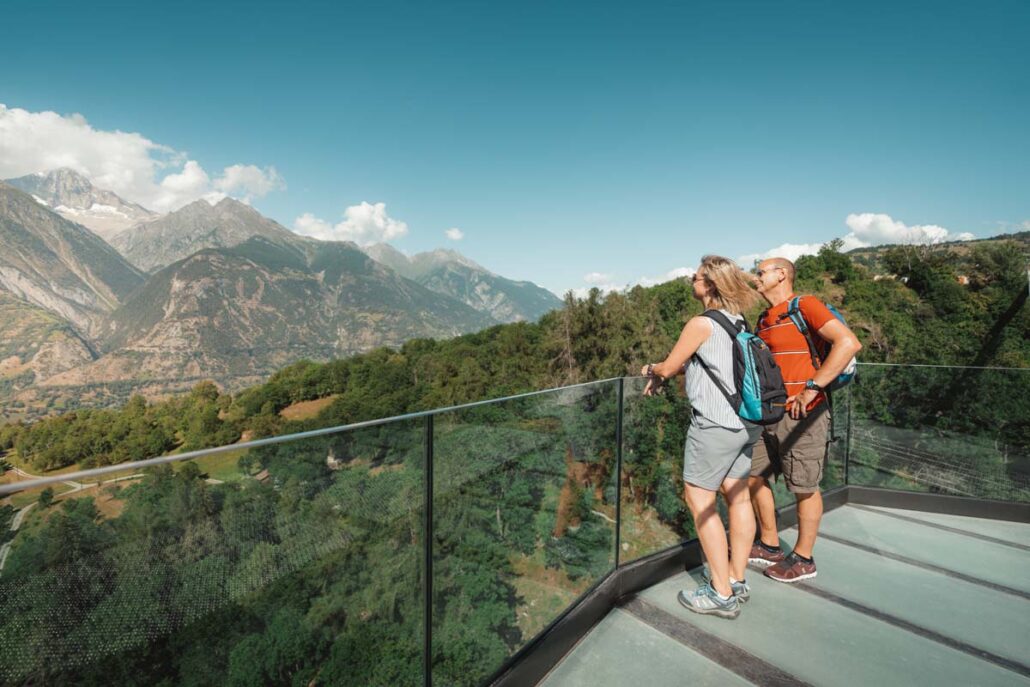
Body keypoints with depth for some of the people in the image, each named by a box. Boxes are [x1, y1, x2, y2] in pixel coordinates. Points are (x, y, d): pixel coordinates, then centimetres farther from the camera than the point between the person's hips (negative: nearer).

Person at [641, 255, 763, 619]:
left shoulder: (701, 324, -14)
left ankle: (722, 595, 7)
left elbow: (668, 367, -5)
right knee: (737, 496, 14)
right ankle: (737, 581, 26)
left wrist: (653, 369, 17)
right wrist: (661, 372, 21)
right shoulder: (738, 322, 11)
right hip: (746, 421, 9)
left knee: (699, 500, 0)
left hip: (715, 423, -9)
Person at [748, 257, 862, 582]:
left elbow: (849, 342, -21)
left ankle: (803, 559, 23)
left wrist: (812, 388, -23)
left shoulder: (804, 306, -10)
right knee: (754, 475, 13)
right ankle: (769, 545, 30)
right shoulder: (763, 320, 14)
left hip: (801, 415, -8)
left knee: (804, 488, 6)